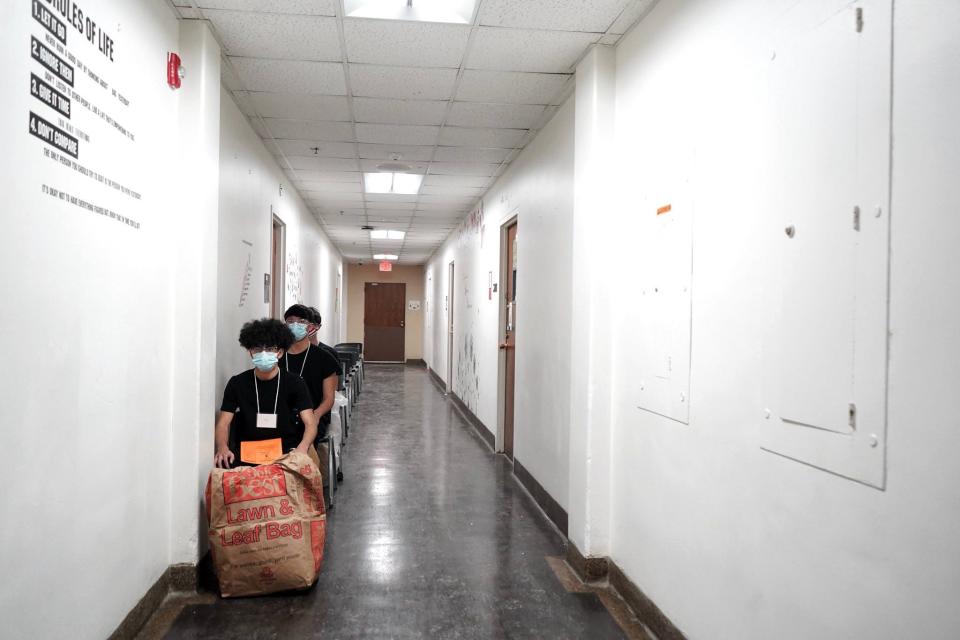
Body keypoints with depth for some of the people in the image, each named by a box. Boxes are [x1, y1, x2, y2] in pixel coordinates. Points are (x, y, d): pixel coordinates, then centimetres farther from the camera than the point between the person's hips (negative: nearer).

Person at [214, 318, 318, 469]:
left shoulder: (294, 383, 2)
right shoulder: (237, 383, 7)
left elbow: (310, 423, -6)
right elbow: (223, 424, 3)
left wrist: (302, 448, -28)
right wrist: (222, 448, -20)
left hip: (286, 451, -1)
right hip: (246, 450, 1)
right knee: (222, 464, -29)